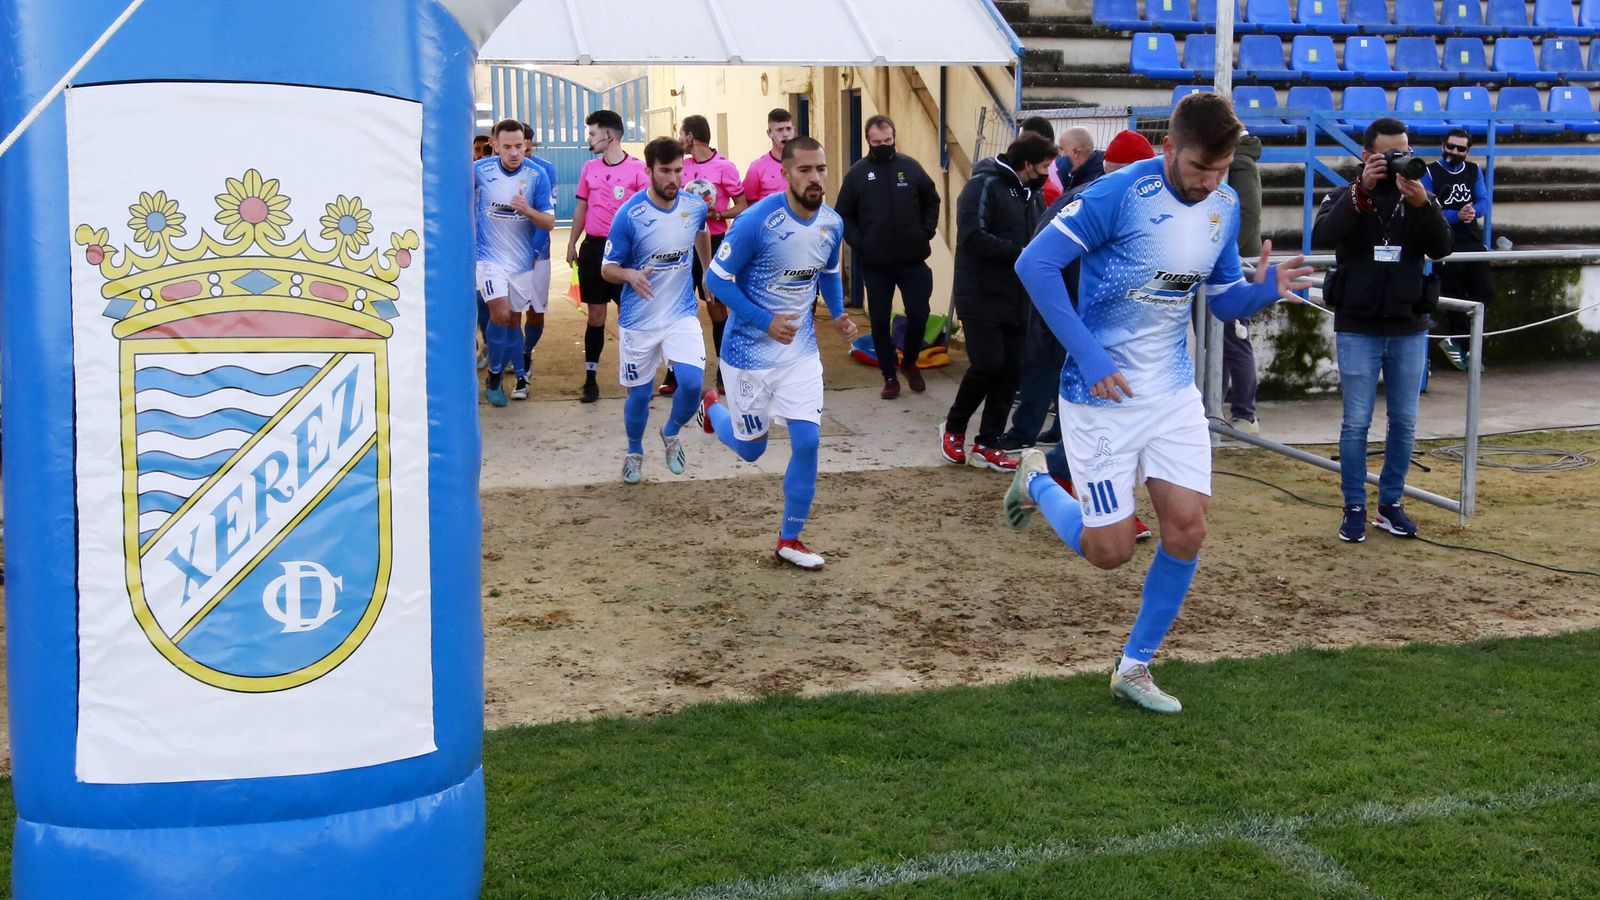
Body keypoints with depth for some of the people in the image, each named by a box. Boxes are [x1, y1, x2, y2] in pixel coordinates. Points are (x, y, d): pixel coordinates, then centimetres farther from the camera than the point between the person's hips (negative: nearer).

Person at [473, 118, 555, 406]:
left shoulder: (536, 175, -8)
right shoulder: (479, 170, -10)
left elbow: (550, 223, -7)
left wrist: (528, 210, -24)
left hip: (522, 260, 2)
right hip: (490, 258, -2)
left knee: (514, 320, 12)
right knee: (501, 315, -17)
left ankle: (519, 374, 29)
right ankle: (494, 376, 1)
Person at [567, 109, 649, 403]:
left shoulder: (637, 168, -6)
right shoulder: (590, 168, 9)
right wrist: (572, 243, 15)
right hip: (593, 247, 4)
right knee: (596, 316, 8)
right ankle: (590, 379, 13)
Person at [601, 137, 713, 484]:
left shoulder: (696, 206, -5)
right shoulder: (629, 214, -16)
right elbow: (607, 268, -10)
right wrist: (630, 275, -32)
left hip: (682, 313, 2)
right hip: (639, 319, -2)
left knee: (692, 382, -17)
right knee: (640, 393, 8)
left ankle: (671, 434, 16)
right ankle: (634, 453, 36)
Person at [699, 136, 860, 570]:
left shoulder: (833, 224, -4)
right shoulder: (757, 221, -22)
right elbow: (717, 278, -16)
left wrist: (838, 314, -3)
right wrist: (766, 321, -24)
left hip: (802, 351, 4)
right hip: (750, 351, -4)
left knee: (807, 441, -5)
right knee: (750, 449, 10)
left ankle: (790, 539, 12)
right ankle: (712, 407, 45)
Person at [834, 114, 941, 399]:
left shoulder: (910, 167, 1)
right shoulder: (858, 172, -2)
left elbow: (932, 201, 12)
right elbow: (843, 215, 3)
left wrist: (927, 232, 0)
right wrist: (858, 243, -8)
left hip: (912, 260, 1)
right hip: (874, 264, 0)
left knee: (919, 315, 1)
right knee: (880, 322, 5)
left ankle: (910, 363, 27)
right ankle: (890, 377, 17)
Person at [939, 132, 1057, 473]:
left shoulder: (1032, 194, 13)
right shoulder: (984, 186, -11)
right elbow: (973, 237, -20)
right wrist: (1020, 253, -22)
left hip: (1017, 300, 7)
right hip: (981, 296, -7)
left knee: (1010, 369, 4)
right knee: (988, 364, -12)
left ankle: (987, 445, 14)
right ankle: (953, 427, 12)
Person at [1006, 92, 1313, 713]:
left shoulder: (1225, 205, 3)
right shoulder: (1121, 193, -18)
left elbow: (1223, 300, 13)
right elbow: (1035, 264, -19)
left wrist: (1265, 290, -11)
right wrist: (1089, 356, -23)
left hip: (1175, 393, 6)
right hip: (1103, 395, -6)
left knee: (1187, 531, -2)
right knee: (1110, 550, -2)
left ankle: (1134, 668, 17)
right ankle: (1036, 482, 29)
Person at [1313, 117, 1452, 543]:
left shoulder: (1420, 198, 5)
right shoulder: (1346, 197, 1)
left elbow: (1441, 248, -11)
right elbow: (1322, 236, -20)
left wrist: (1422, 203, -27)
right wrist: (1363, 190, -29)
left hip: (1409, 330, 2)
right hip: (1358, 328, -2)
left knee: (1404, 423, 8)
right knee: (1356, 423, 0)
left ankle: (1390, 504, 20)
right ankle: (1354, 508, 10)